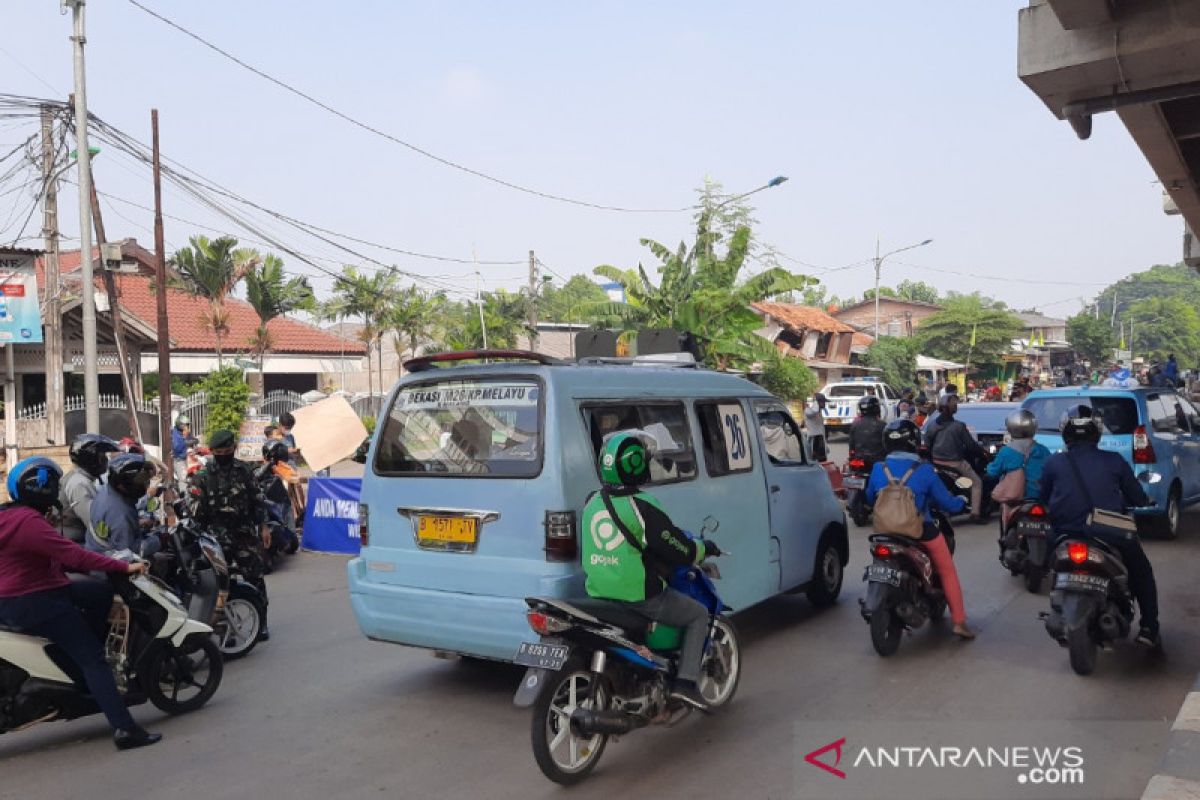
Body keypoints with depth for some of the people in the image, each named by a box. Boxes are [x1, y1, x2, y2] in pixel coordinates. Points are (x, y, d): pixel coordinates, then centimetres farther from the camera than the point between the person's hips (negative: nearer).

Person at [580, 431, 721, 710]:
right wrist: (705, 548, 6)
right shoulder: (642, 507, -20)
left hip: (599, 593, 7)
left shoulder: (593, 502, 2)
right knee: (699, 615, 13)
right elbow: (680, 552, -15)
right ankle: (685, 682, 4)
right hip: (641, 598, -7)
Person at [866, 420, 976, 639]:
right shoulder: (924, 470, -14)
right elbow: (946, 502, -6)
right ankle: (959, 622, 15)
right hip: (923, 531, -3)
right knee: (947, 572, 15)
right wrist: (961, 501, 17)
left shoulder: (878, 469, -5)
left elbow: (870, 497, 11)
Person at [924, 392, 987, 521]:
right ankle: (975, 513, 0)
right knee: (977, 482, 9)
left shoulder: (930, 425, 0)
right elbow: (970, 445, -9)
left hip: (937, 462, 5)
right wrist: (982, 451, 8)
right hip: (955, 463, -5)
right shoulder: (958, 426, -15)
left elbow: (927, 446, 7)